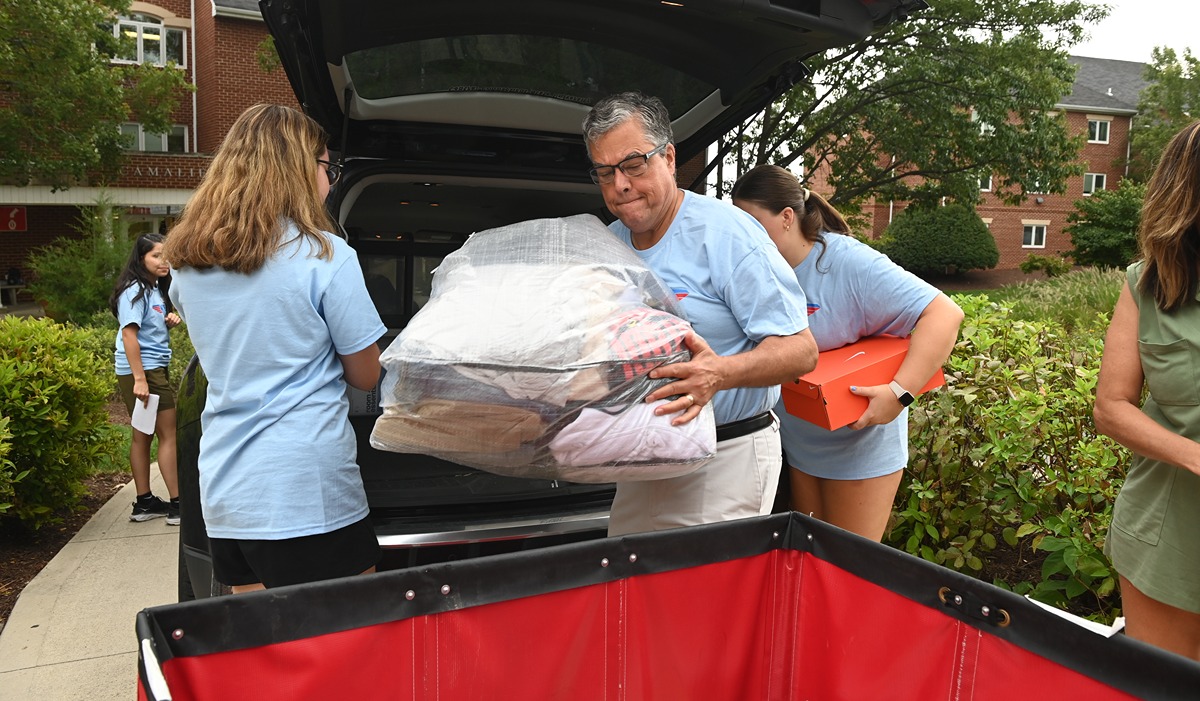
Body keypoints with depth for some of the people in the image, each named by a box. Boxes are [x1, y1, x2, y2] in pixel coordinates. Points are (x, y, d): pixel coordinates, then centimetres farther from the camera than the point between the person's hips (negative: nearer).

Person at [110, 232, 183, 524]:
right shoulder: (135, 291, -13)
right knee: (168, 434, -6)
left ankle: (144, 502, 19)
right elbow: (129, 334, -20)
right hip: (143, 370, -9)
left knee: (142, 434, 12)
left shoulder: (155, 289, 15)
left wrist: (169, 322, 3)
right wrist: (139, 379, -24)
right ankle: (177, 505, -3)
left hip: (154, 369, 9)